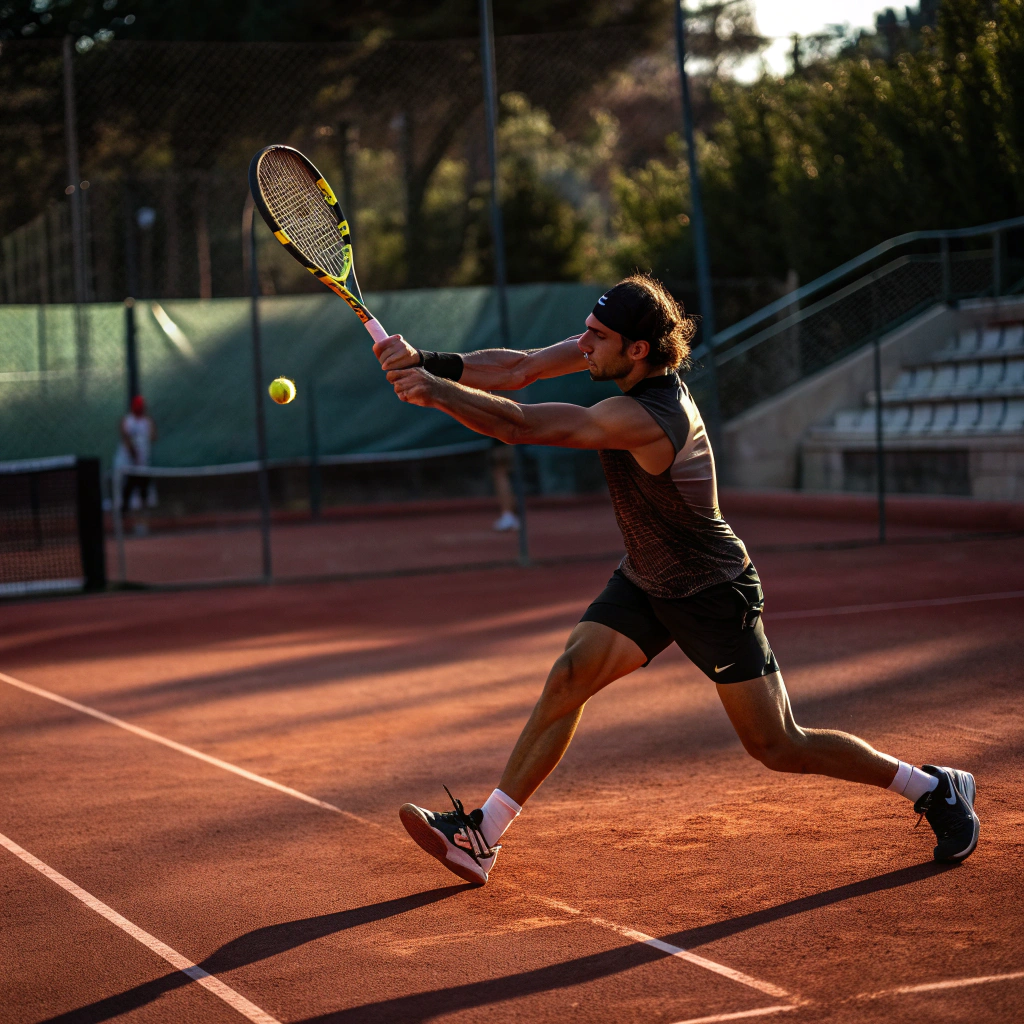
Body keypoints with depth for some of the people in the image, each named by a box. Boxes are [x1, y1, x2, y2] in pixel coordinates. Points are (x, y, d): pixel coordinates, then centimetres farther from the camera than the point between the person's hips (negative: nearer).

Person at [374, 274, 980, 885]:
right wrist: (428, 363, -22)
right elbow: (518, 369, -8)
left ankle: (935, 789, 14)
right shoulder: (618, 356, -10)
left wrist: (430, 390, -35)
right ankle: (483, 835, -4)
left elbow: (520, 427, -39)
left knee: (777, 748, -3)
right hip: (646, 581, 8)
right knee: (569, 678, -7)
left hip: (714, 594, -8)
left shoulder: (645, 418, -35)